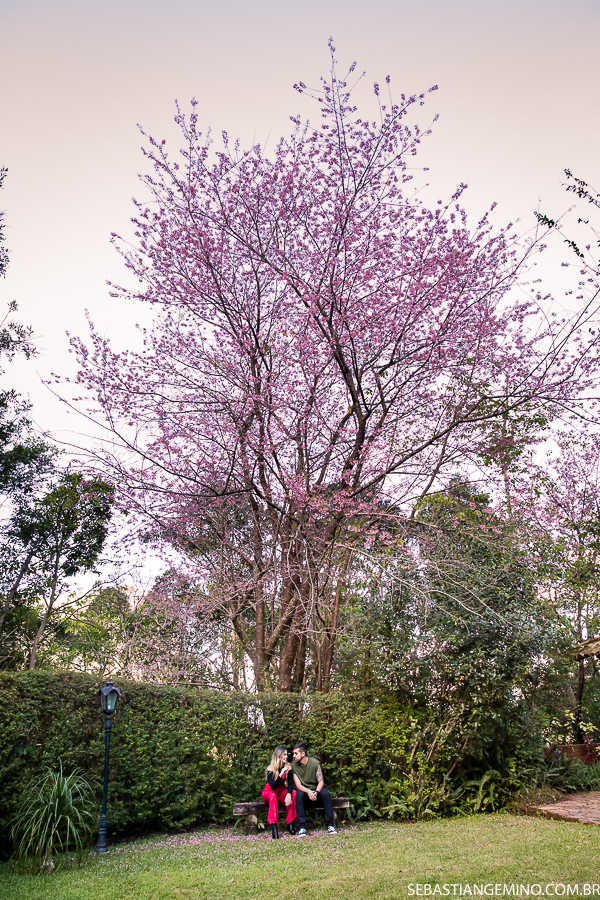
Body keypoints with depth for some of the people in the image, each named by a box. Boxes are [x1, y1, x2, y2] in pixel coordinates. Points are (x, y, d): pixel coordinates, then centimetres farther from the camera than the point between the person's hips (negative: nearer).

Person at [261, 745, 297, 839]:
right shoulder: (271, 768, -19)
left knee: (293, 793, -27)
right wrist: (281, 774, -39)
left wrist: (289, 794, -35)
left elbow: (291, 784, -15)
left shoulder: (288, 767, -8)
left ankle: (290, 823, -21)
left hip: (281, 792, 3)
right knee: (273, 796, -38)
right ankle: (274, 828, -43)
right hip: (268, 792, -3)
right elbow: (273, 786, -27)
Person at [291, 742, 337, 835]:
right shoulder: (293, 765, -8)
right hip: (304, 790, 0)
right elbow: (298, 785, -12)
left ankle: (330, 825, -23)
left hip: (316, 789, 0)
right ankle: (302, 827, -30)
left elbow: (321, 781, -10)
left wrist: (316, 792, -31)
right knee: (299, 795, -33)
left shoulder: (314, 763, -11)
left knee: (326, 793, -31)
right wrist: (308, 792, -32)